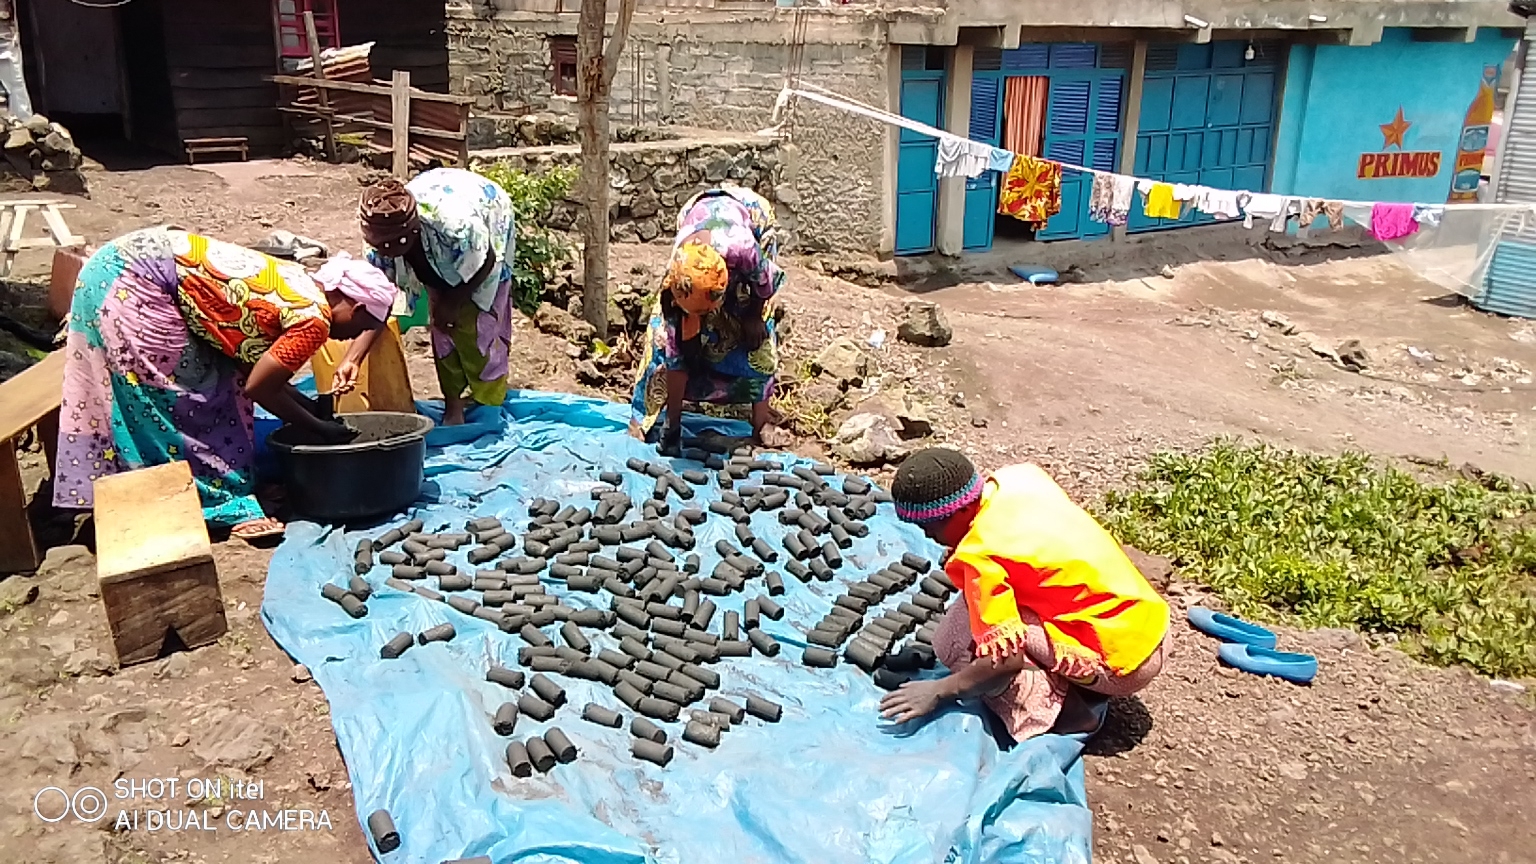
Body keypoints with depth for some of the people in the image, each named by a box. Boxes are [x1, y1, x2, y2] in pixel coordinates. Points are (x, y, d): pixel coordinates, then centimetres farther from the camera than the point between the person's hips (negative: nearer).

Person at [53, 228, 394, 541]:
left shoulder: (299, 286, 11)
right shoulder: (314, 319, -16)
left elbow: (256, 366, 15)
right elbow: (258, 387, -12)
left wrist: (314, 408, 15)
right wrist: (321, 430, -1)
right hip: (134, 281, -9)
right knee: (181, 397, -2)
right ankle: (222, 502, 8)